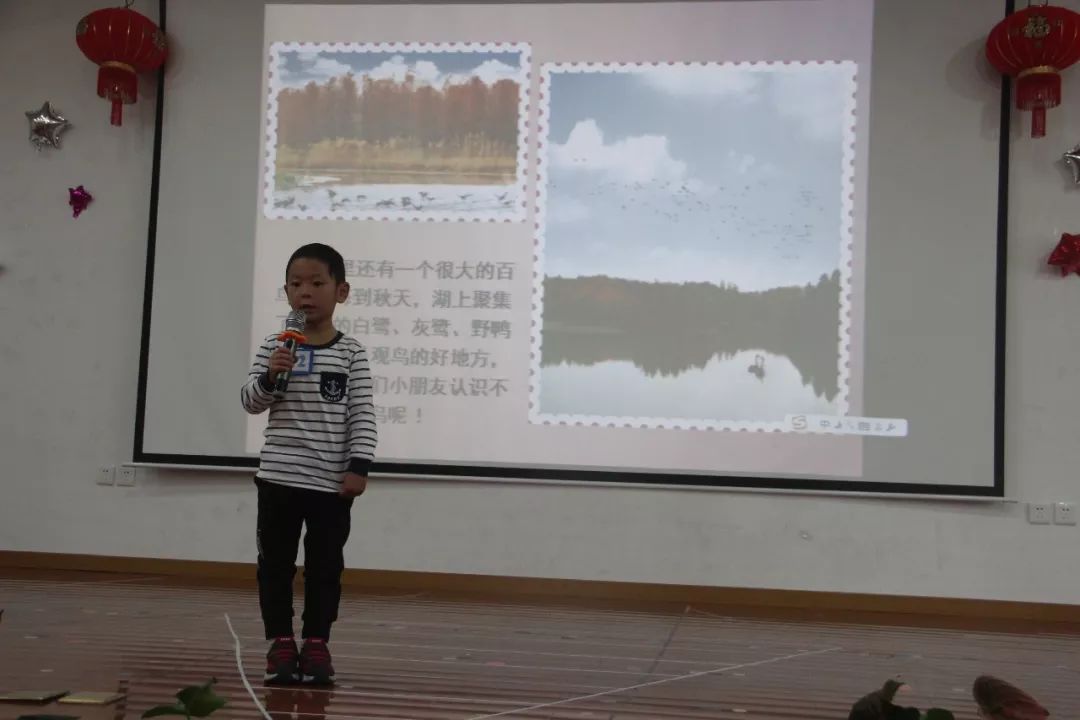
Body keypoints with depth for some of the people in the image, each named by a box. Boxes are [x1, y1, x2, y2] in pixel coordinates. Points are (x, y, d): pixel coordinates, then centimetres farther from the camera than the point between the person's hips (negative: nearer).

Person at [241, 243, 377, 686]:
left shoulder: (351, 353, -1)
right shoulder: (273, 348, 2)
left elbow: (362, 414, -3)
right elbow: (250, 403, 0)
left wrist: (358, 466, -11)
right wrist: (269, 377, -20)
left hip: (332, 482, -1)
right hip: (279, 477, 1)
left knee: (325, 565, 7)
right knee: (275, 562, 8)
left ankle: (316, 643, 19)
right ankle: (281, 642, 20)